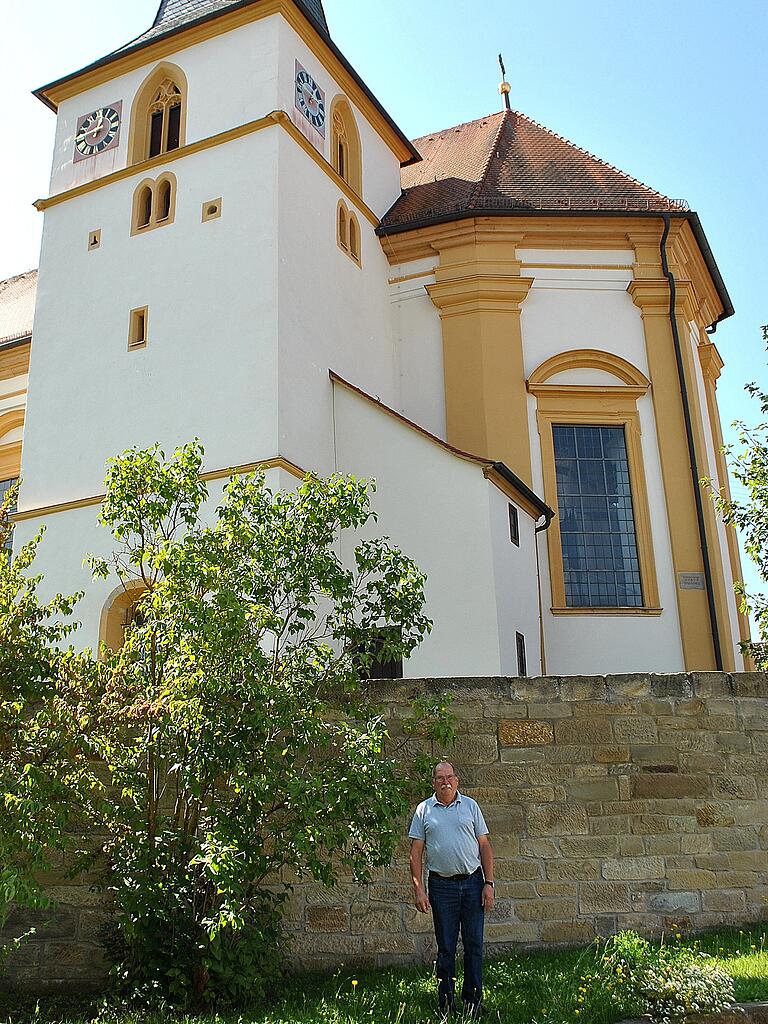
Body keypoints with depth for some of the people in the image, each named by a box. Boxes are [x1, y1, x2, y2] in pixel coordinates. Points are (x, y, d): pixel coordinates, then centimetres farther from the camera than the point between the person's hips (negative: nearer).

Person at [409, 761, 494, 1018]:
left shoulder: (470, 806, 5)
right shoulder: (424, 810, 3)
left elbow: (484, 846, 6)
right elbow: (416, 851, 3)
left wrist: (489, 883, 0)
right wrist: (418, 889, -4)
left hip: (473, 882, 1)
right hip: (441, 885, -1)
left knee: (474, 945, 5)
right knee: (446, 947, 6)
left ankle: (473, 1000, 17)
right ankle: (446, 1001, 18)